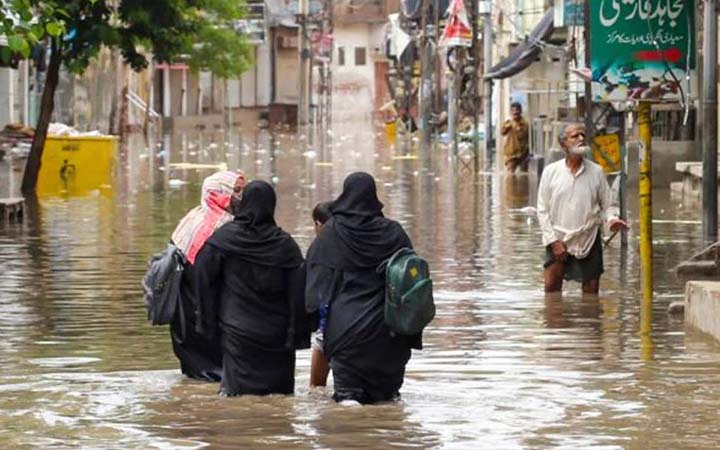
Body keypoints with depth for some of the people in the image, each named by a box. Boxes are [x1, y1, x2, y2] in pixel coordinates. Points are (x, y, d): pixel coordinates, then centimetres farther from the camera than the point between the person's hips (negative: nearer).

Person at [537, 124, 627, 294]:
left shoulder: (596, 172, 4)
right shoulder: (551, 172, 1)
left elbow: (607, 205, 9)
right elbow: (543, 210, 1)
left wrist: (612, 219, -15)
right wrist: (553, 241, -6)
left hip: (589, 240, 1)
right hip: (558, 240, -1)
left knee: (591, 291, 3)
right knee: (551, 286, -8)